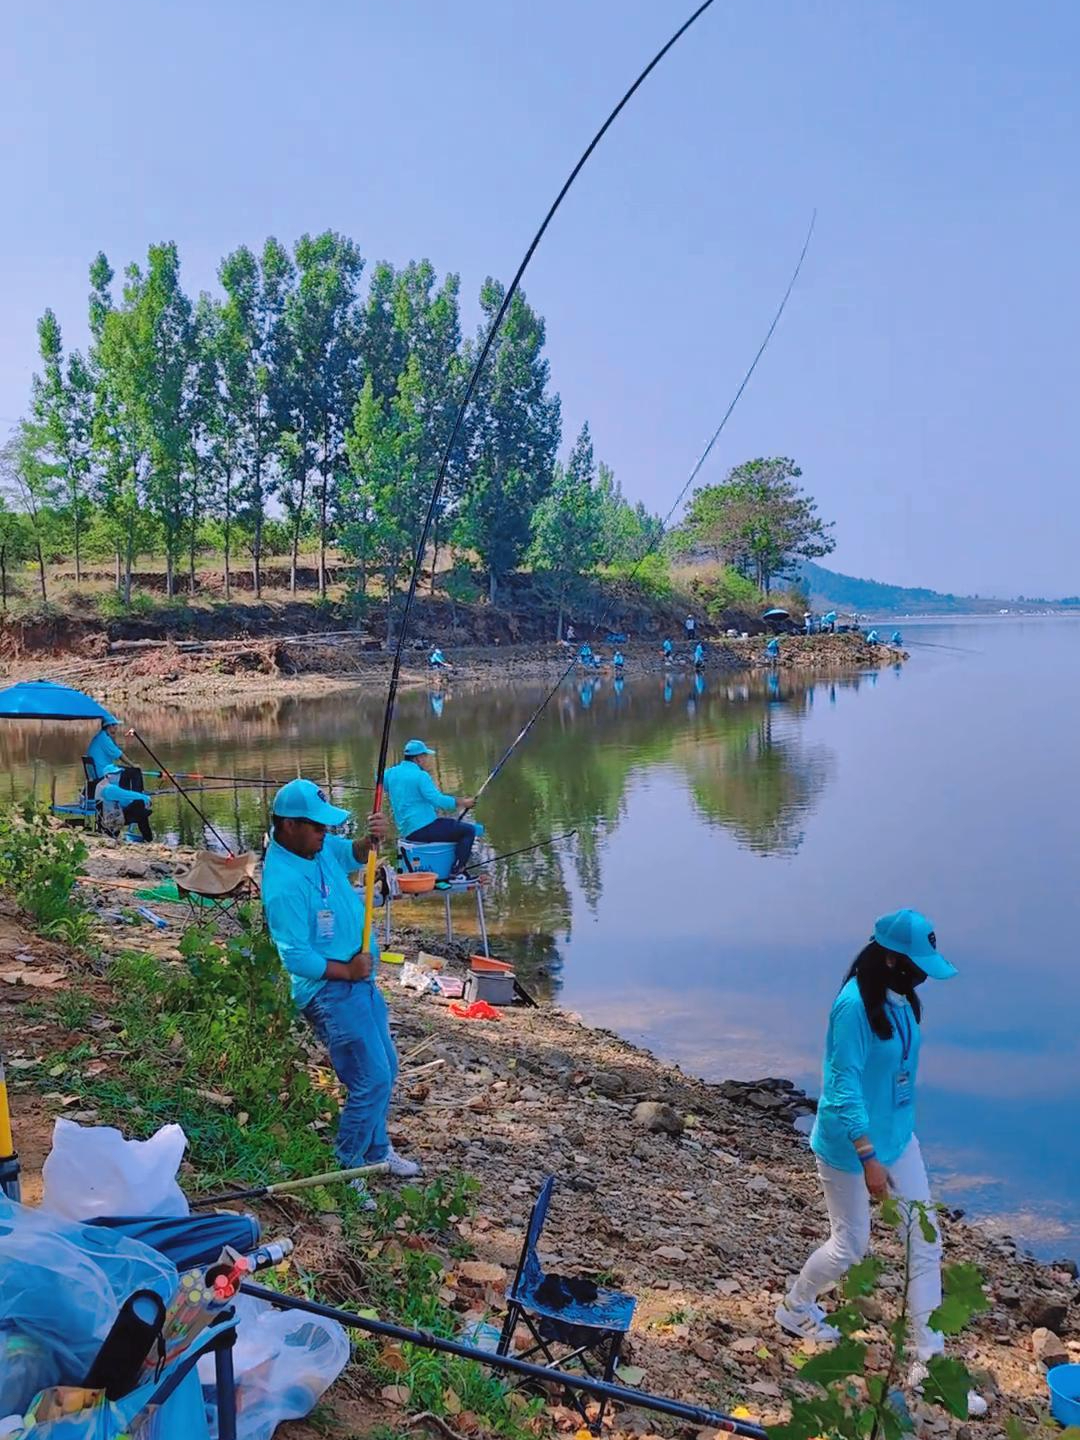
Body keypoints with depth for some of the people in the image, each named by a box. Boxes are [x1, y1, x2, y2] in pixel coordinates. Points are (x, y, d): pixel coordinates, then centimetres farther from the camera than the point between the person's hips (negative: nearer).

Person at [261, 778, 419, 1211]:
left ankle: (376, 1150, 41)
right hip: (330, 992, -10)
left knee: (384, 1070, 21)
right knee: (371, 1082, -7)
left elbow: (354, 855, 16)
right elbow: (297, 958, -26)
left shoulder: (320, 848, -1)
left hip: (359, 980, 10)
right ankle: (346, 1174, 12)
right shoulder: (284, 883, -26)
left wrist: (374, 838, -7)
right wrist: (347, 971, -16)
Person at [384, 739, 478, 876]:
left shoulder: (391, 772, 8)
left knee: (451, 822, 29)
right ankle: (455, 872, -9)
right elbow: (438, 800, -21)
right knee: (469, 831, -5)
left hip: (406, 831, 9)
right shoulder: (420, 775, -15)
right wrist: (462, 803, -11)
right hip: (423, 828, -9)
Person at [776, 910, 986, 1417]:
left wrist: (890, 1136, 19)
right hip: (850, 1144, -8)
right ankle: (794, 1308, 37)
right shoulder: (855, 1005, -27)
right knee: (851, 1247, 9)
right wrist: (868, 1158, -24)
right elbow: (843, 1088, -25)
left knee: (926, 1240, 8)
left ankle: (930, 1361, 19)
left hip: (898, 1135, 8)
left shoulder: (901, 997, -2)